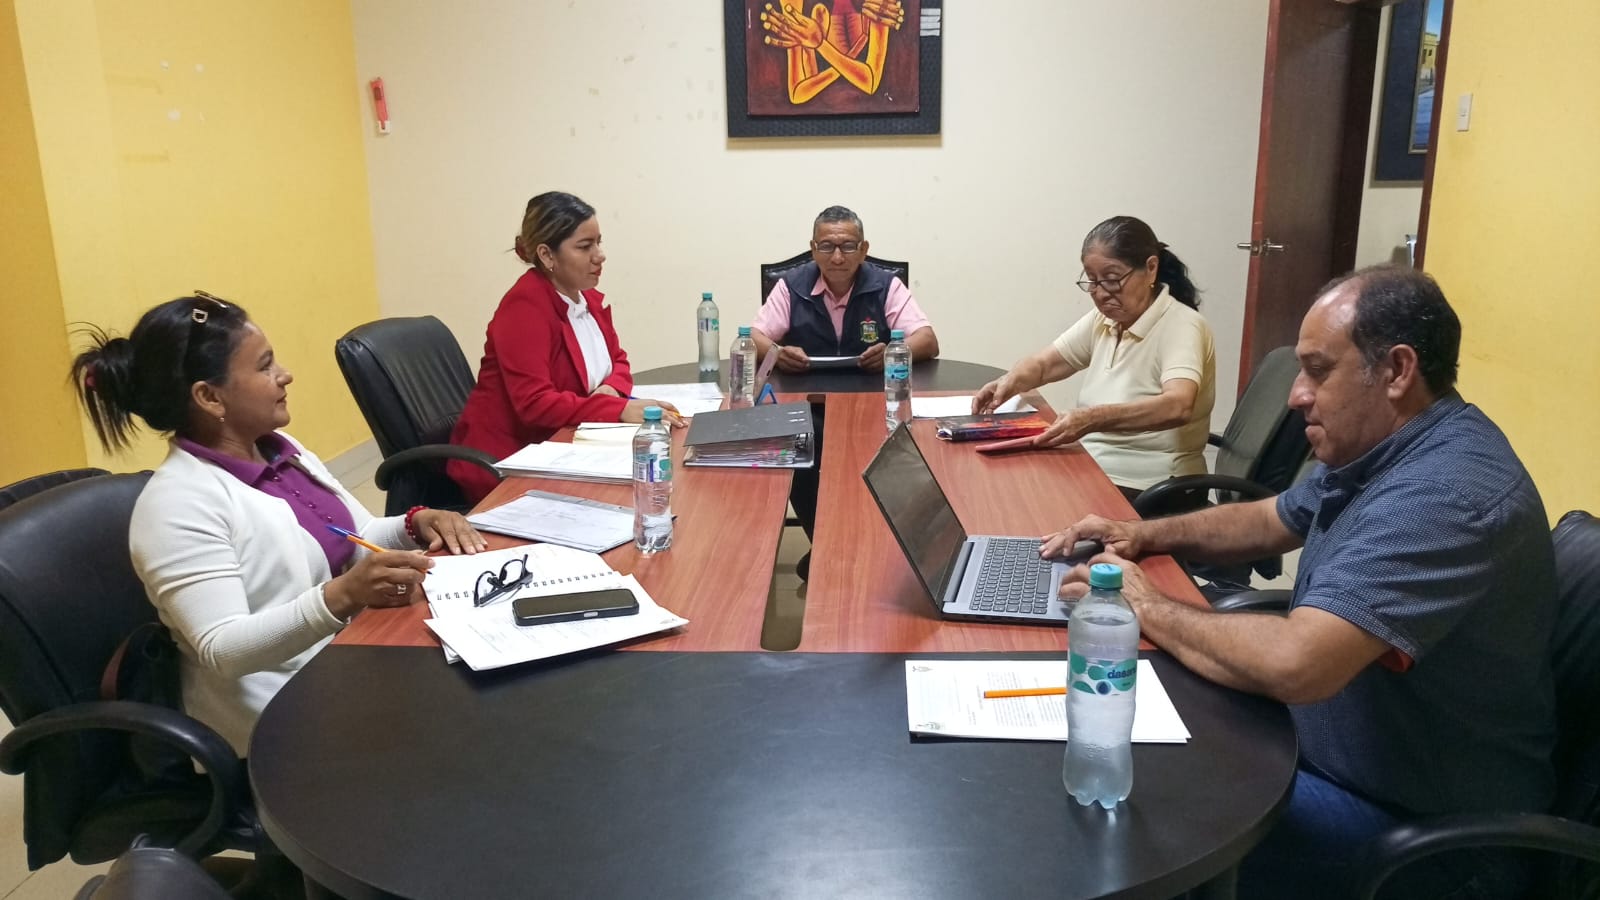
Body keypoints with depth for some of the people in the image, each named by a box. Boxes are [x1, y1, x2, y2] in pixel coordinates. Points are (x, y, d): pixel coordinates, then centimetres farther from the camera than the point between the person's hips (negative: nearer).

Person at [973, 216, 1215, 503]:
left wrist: (1093, 419, -46)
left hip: (1148, 491, -6)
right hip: (1093, 470, 7)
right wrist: (1010, 382, -10)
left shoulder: (1181, 326, -15)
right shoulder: (1105, 318, 7)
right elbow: (1042, 364, 13)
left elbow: (1177, 407, -32)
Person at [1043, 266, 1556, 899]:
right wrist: (1145, 534, 4)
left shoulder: (1445, 493, -30)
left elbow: (1291, 664, -40)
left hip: (1425, 828, -9)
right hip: (1333, 741, 9)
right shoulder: (1374, 450, 3)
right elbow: (1269, 520, 21)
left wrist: (1149, 609, -23)